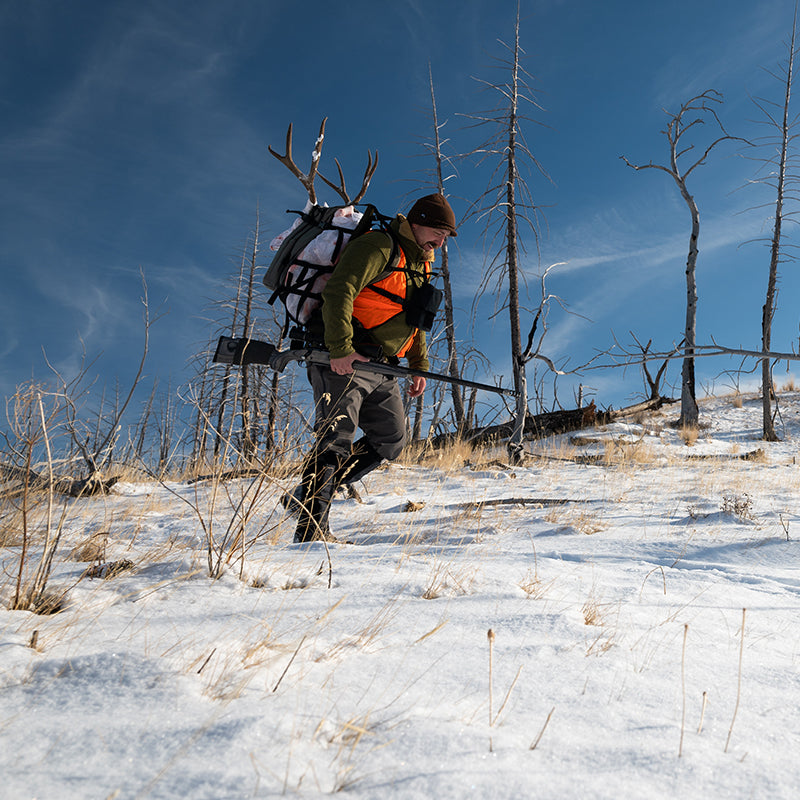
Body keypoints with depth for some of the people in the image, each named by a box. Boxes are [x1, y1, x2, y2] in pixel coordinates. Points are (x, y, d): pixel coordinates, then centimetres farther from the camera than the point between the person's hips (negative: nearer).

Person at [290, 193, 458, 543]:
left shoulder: (421, 264, 20)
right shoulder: (378, 247, -11)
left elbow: (414, 318, 30)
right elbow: (337, 292, -22)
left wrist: (419, 365, 21)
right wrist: (341, 349, -29)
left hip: (381, 369, 10)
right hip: (343, 361, -9)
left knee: (390, 442, 12)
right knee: (337, 439, -16)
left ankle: (307, 495, 15)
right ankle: (310, 530, -16)